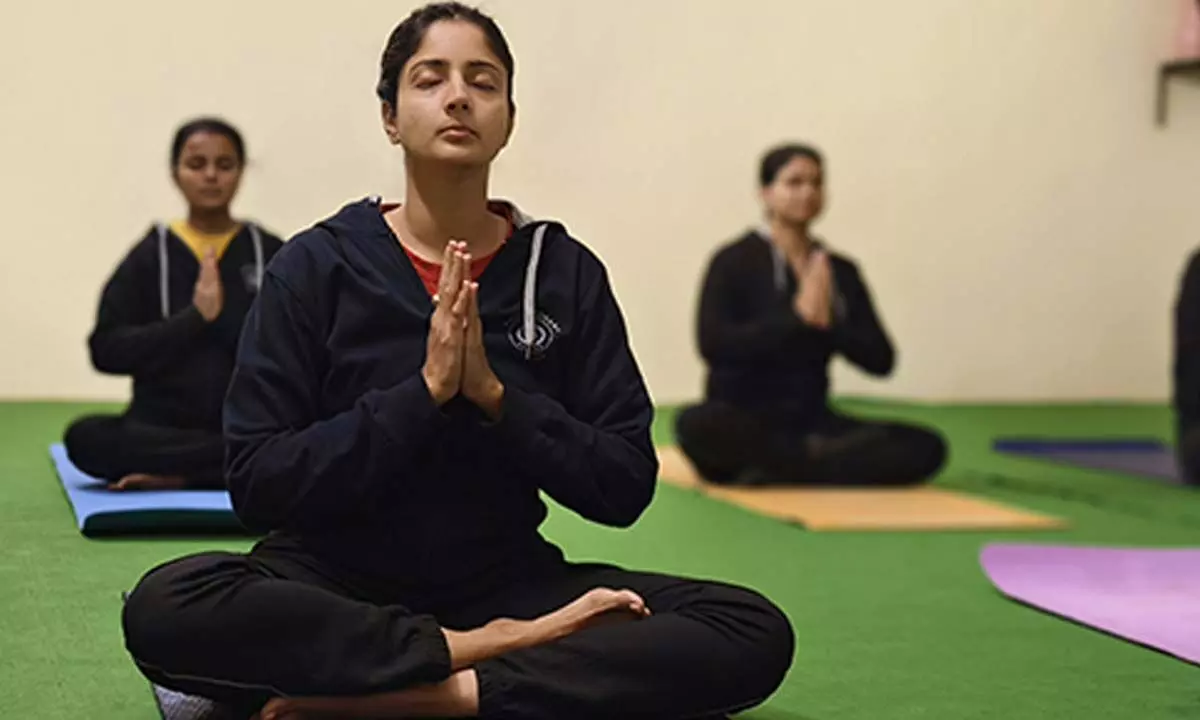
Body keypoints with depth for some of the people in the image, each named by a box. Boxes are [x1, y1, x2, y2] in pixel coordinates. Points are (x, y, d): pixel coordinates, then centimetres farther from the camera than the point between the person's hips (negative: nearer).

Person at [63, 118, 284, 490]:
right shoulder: (150, 255, 7)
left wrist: (224, 315, -14)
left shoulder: (271, 254, 7)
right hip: (161, 425, 1)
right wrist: (194, 318, -11)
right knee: (86, 438, -30)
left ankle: (173, 476, -19)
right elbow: (107, 350, -2)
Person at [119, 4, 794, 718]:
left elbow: (625, 487, -2)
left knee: (754, 631, -21)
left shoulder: (566, 271, 1)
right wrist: (423, 394, -19)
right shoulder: (318, 265, -3)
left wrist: (493, 395, -16)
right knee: (166, 608, -33)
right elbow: (257, 483, -9)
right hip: (336, 583, -1)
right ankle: (491, 650, -22)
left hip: (507, 582, 2)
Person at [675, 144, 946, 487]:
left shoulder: (841, 272, 9)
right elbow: (713, 344, -18)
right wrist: (797, 316, -21)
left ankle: (774, 474, -25)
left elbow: (880, 359, 4)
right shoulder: (733, 262, -5)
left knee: (926, 446, -18)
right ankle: (824, 460, -21)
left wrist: (829, 322, -13)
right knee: (697, 425, -39)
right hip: (742, 423, -4)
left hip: (811, 421, 4)